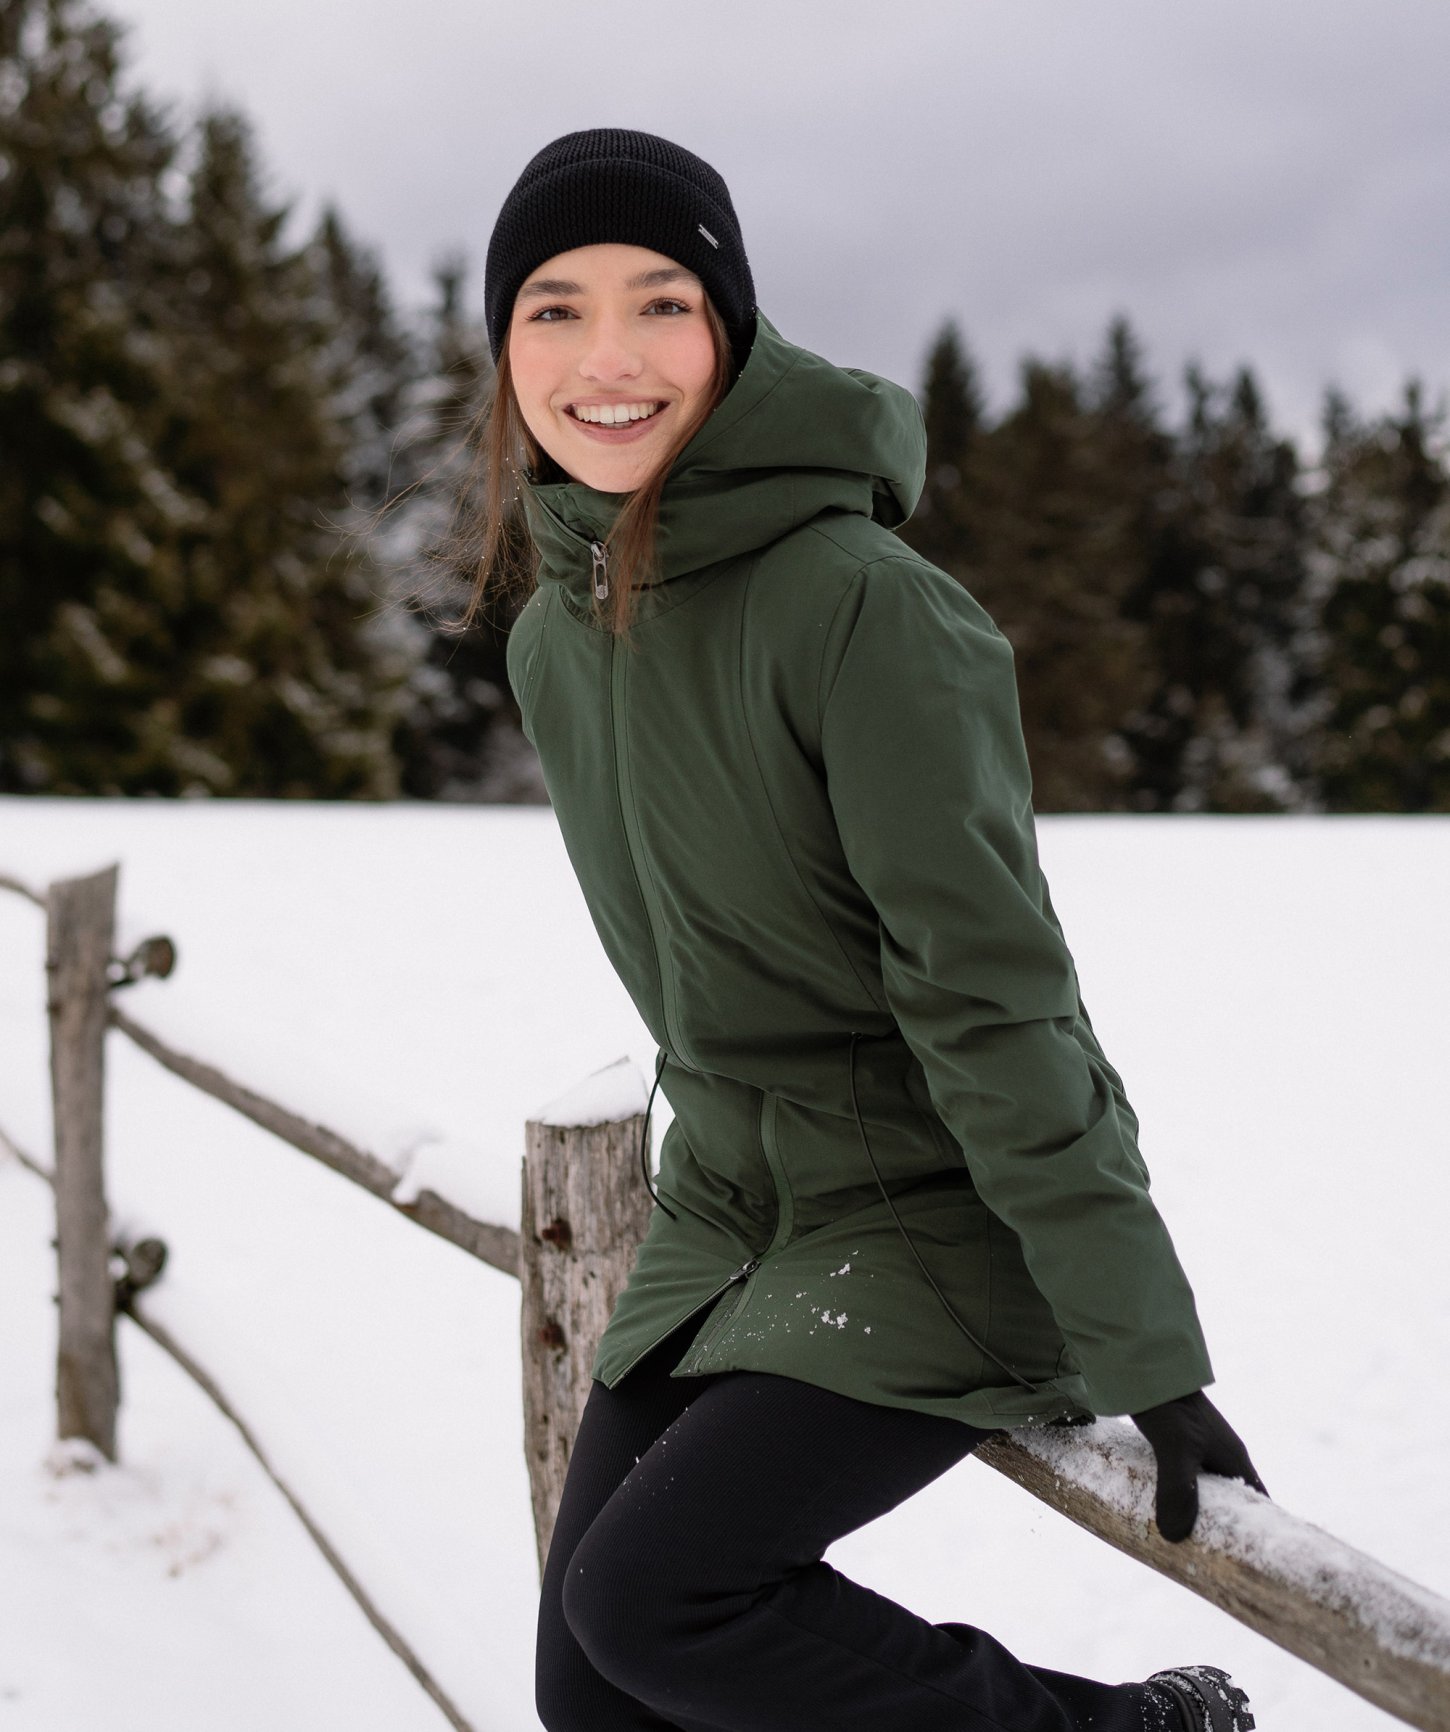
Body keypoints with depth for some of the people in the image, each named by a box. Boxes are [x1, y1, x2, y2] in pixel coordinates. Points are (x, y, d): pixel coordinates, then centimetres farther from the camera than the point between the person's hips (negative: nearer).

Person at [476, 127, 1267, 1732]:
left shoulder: (862, 604, -21)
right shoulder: (552, 635, 3)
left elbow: (990, 991, -22)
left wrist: (1145, 1350, -20)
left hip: (948, 1225, -7)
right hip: (728, 1216, 7)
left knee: (643, 1596, -18)